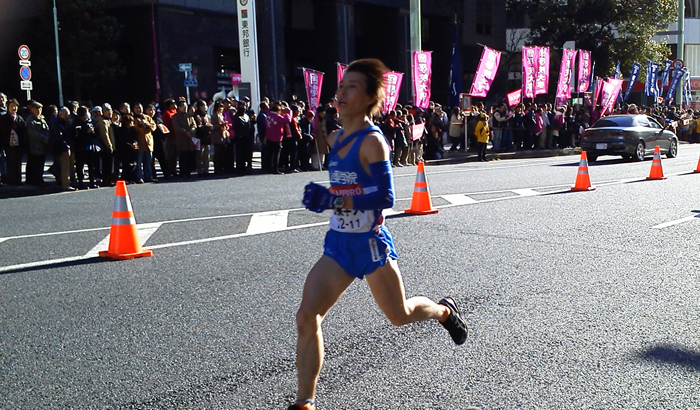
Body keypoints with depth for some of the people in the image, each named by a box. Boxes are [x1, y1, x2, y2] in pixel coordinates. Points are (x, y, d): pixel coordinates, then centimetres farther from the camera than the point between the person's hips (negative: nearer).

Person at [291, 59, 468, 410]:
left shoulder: (371, 141, -15)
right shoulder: (335, 139, 8)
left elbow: (385, 197, -22)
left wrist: (335, 200, -30)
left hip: (370, 242, -6)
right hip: (338, 242, 6)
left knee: (400, 315, 12)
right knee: (307, 317, -6)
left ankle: (444, 310, 46)